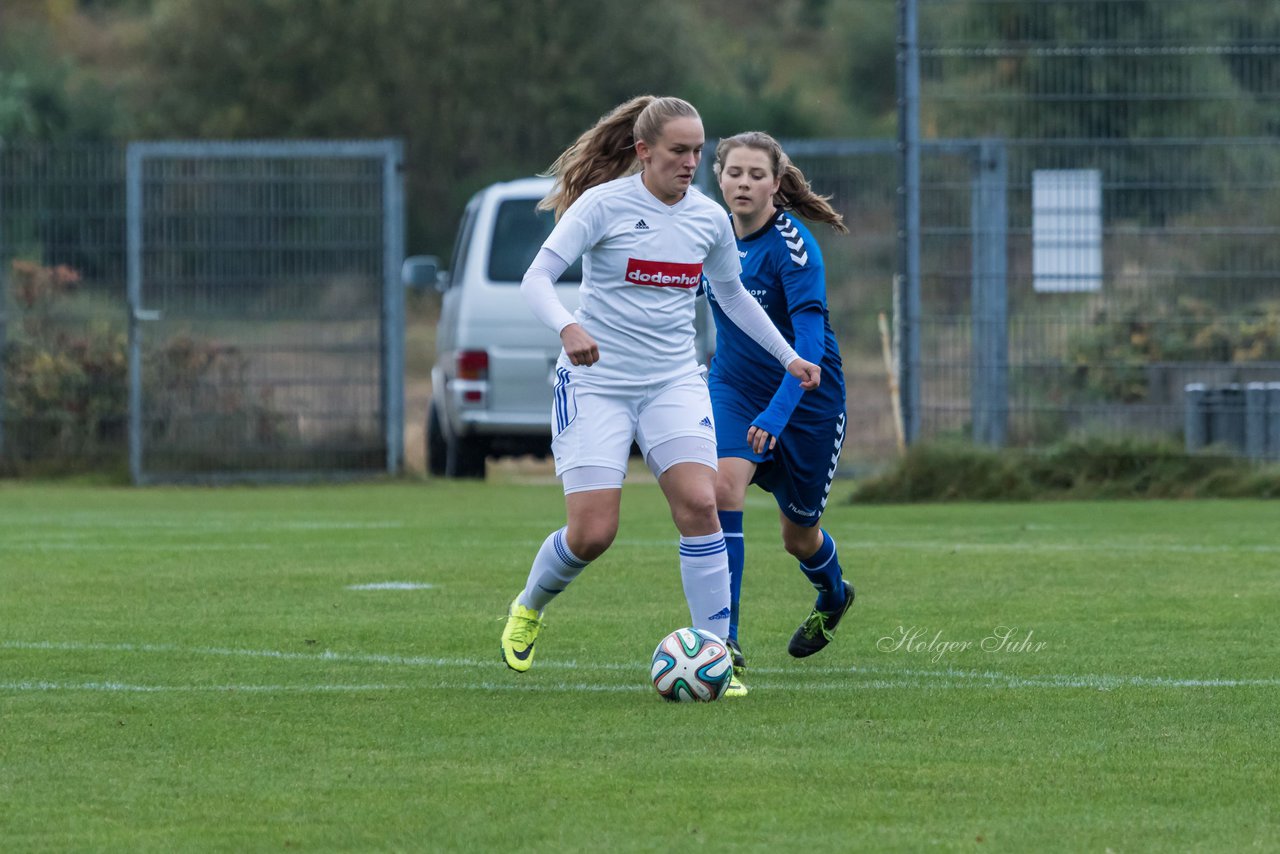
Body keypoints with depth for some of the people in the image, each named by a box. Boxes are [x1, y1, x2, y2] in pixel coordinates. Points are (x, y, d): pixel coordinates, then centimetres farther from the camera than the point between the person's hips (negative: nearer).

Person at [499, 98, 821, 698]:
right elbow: (537, 277, -17)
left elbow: (732, 295, 23)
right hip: (596, 381, -4)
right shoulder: (603, 204, -10)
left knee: (699, 504, -18)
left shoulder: (709, 218, 5)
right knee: (591, 533, -10)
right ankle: (528, 608, 23)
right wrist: (567, 327, -36)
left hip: (674, 381, 4)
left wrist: (788, 357, 24)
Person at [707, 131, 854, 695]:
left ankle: (833, 595, 51)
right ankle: (724, 643, -26)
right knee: (722, 486, -25)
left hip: (807, 399, -4)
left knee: (798, 534, 13)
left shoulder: (792, 246, -23)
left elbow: (810, 338, -32)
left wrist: (778, 412, -43)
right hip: (734, 390, 4)